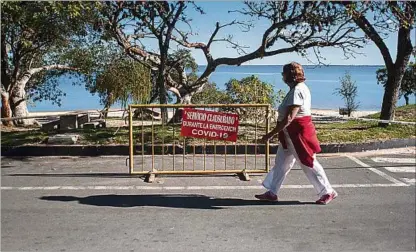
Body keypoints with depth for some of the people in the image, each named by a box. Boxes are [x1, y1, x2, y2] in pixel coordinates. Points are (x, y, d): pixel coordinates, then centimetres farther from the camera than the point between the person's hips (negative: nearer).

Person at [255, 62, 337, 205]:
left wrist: (270, 134, -25)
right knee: (281, 163, 13)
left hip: (298, 133, -10)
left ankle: (328, 192, 14)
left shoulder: (297, 91, -21)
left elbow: (288, 119, -27)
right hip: (291, 134, 10)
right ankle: (271, 192, 20)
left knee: (309, 164, 1)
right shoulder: (298, 89, 11)